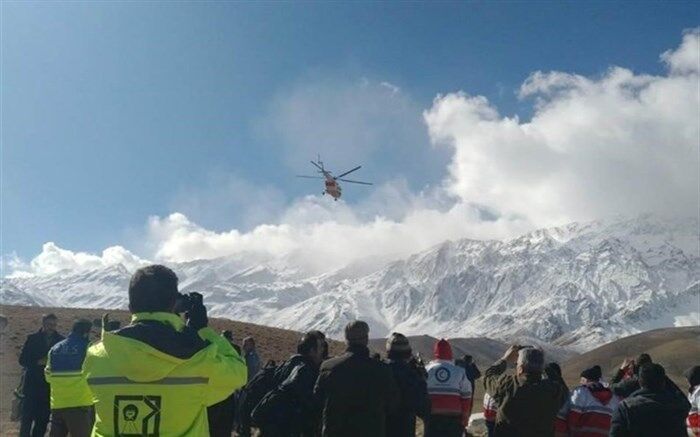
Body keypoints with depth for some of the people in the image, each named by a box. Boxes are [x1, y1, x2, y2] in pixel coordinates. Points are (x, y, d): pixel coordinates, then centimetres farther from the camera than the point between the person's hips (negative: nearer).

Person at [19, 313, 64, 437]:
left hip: (50, 386, 1)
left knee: (43, 419, 6)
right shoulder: (33, 338, 3)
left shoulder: (60, 340, 4)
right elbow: (22, 359, 0)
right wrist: (38, 362, -14)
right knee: (27, 417, -3)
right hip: (32, 384, -1)